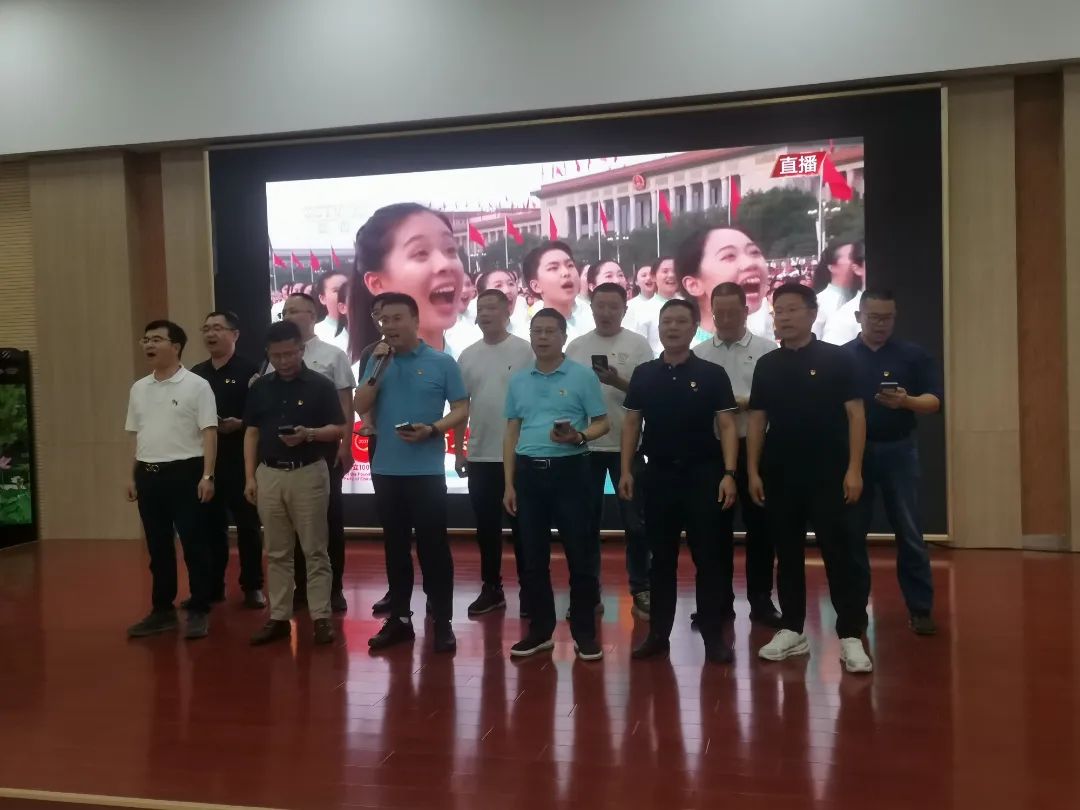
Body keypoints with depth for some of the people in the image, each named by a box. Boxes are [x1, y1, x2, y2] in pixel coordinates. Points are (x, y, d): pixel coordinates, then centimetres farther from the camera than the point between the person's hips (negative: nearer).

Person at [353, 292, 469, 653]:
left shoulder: (442, 362, -2)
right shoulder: (377, 361, 8)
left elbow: (461, 409, -2)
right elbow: (361, 407, 1)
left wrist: (432, 429, -18)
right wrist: (378, 369, -10)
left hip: (427, 470, -4)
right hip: (386, 469, 4)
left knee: (433, 545, -1)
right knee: (395, 545, 11)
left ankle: (442, 622, 8)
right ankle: (399, 618, 21)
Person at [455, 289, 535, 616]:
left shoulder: (525, 351, -5)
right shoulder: (468, 356, 7)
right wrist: (458, 449, 7)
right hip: (480, 456, 4)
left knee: (521, 525, 5)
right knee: (487, 526, 11)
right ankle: (492, 588, 22)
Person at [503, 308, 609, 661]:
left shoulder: (583, 375, -2)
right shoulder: (518, 381, 10)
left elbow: (602, 423, -1)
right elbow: (511, 433, 13)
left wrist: (578, 437, -22)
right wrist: (509, 483, 8)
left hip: (569, 469, -4)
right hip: (528, 471, 4)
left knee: (578, 553, 0)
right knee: (532, 556, 8)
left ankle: (585, 632, 12)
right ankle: (540, 630, 21)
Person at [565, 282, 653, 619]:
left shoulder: (638, 345, -1)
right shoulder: (576, 347, 7)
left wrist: (619, 382, -22)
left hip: (626, 446, -2)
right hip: (585, 446, 2)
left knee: (634, 522, 4)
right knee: (586, 522, 10)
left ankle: (640, 591, 15)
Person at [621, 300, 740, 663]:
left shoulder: (712, 373, -1)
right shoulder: (643, 374, 6)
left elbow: (727, 425, -4)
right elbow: (632, 423, 9)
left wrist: (728, 474, -13)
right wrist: (626, 470, 1)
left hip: (703, 473, -2)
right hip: (658, 473, 2)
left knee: (708, 557, 2)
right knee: (661, 557, 10)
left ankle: (714, 635, 11)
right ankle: (658, 633, 19)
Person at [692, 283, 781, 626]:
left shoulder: (767, 350, 1)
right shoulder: (699, 354, 8)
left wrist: (747, 402, -20)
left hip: (754, 448, -1)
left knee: (759, 525, 5)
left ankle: (761, 600, 17)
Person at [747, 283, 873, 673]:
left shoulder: (837, 358, -2)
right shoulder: (767, 365, 8)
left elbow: (855, 414, -5)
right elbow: (757, 420, 10)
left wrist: (854, 469, -11)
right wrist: (753, 471, 3)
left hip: (828, 473, -4)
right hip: (779, 474, 4)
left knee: (838, 553, -2)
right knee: (787, 553, 10)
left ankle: (851, 636, 5)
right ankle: (791, 630, 20)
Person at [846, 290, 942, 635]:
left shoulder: (913, 355, 3)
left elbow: (934, 401, -3)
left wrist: (906, 401, -23)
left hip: (898, 450, 0)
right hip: (853, 451, 1)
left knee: (909, 533, 1)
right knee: (852, 532, 7)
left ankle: (920, 608, 10)